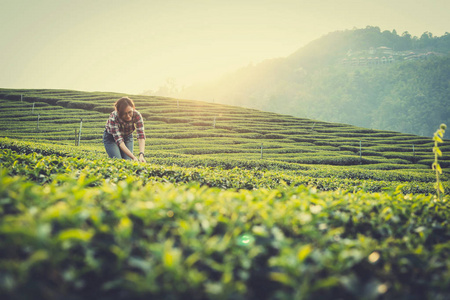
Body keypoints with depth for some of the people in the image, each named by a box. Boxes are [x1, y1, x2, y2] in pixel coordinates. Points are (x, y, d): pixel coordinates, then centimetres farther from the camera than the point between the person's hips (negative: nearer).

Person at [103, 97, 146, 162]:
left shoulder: (137, 115, -31)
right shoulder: (113, 118, -38)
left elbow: (141, 135, -37)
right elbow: (119, 140, -41)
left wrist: (141, 154, -54)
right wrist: (134, 157, -52)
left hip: (127, 137, 3)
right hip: (111, 137, -2)